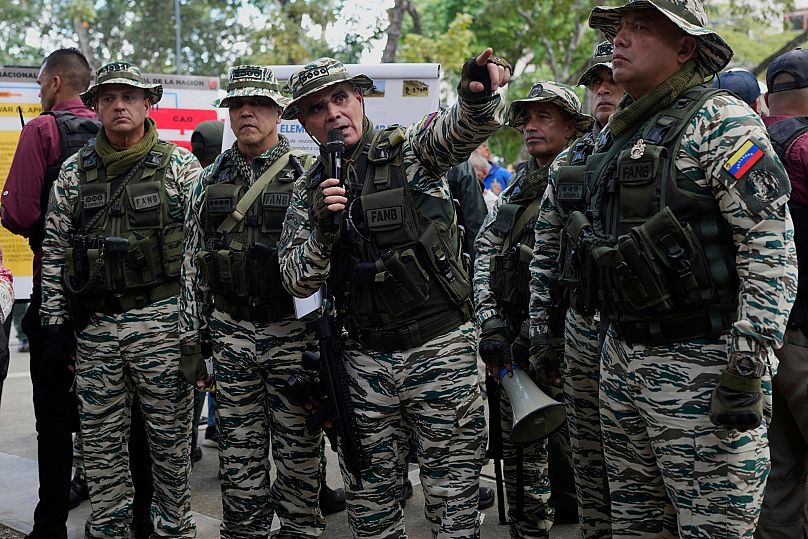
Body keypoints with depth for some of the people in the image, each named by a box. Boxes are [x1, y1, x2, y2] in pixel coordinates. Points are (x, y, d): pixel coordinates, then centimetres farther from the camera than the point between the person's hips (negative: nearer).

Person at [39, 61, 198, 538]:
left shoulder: (181, 166, -1)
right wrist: (55, 319, 4)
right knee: (101, 439, 10)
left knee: (170, 435, 5)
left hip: (161, 320, -3)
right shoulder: (74, 172, 8)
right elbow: (54, 249, 9)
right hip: (93, 324, 3)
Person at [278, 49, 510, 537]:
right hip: (365, 356, 4)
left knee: (453, 497, 3)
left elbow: (461, 127, -24)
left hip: (441, 347, -3)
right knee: (370, 499, 13)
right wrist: (322, 228, -19)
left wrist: (479, 95, -47)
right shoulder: (309, 191, 7)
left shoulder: (410, 150, -3)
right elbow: (299, 283, 0)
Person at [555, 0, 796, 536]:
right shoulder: (613, 135, 14)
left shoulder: (718, 120, -11)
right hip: (622, 355, 8)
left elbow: (773, 249, -17)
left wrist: (748, 369, -22)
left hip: (700, 366, -8)